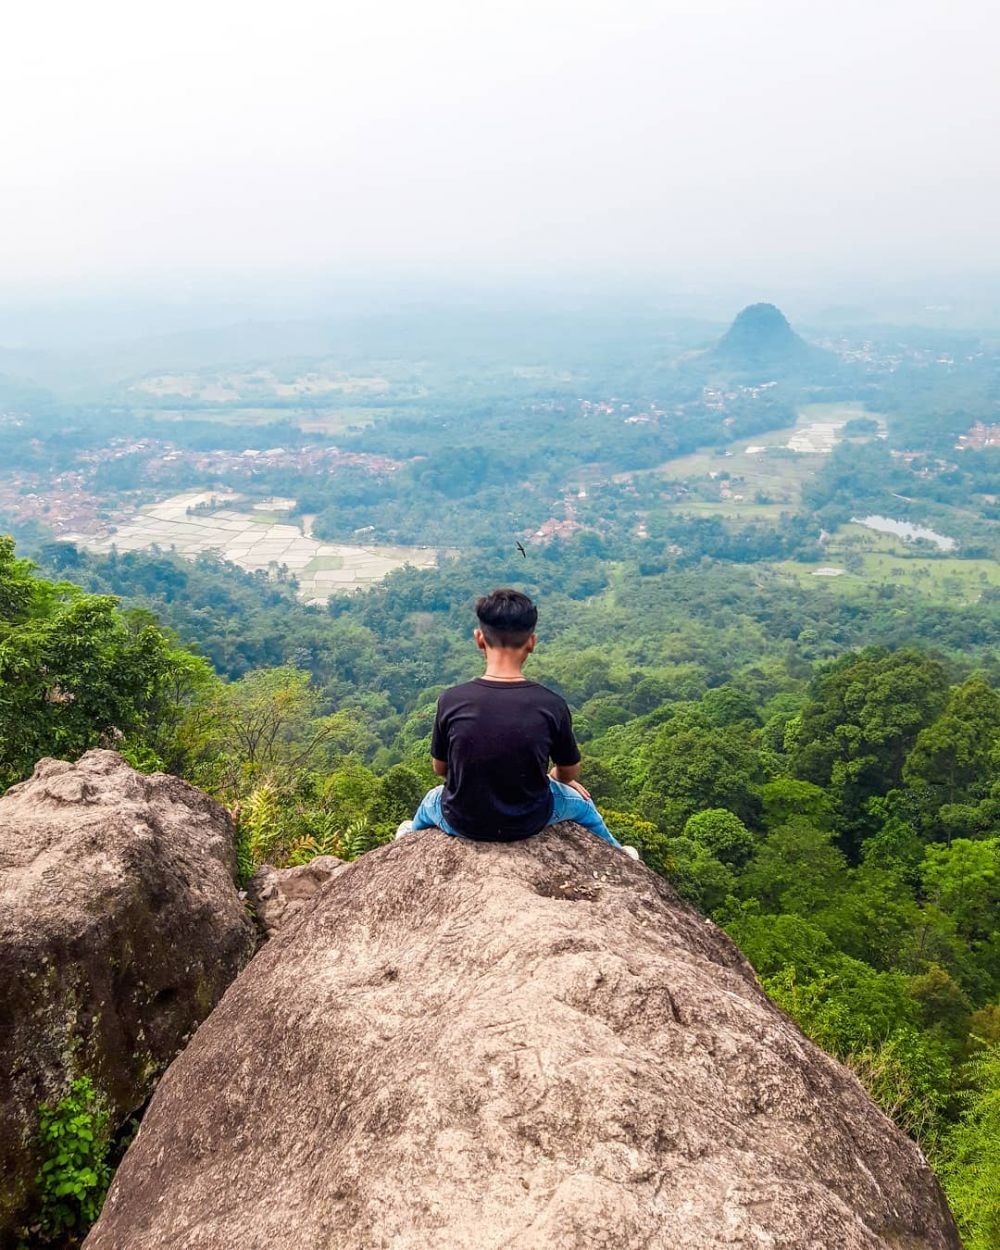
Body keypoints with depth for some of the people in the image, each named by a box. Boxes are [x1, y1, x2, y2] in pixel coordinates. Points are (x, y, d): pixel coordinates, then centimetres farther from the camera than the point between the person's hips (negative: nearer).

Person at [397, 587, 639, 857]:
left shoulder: (451, 701, -21)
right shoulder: (552, 705, -22)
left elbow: (440, 768, -4)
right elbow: (569, 772, -5)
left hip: (463, 822, 1)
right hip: (528, 823, 0)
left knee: (432, 800, 38)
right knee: (580, 800, 33)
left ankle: (410, 836, 70)